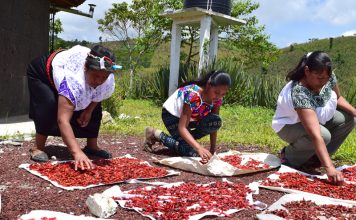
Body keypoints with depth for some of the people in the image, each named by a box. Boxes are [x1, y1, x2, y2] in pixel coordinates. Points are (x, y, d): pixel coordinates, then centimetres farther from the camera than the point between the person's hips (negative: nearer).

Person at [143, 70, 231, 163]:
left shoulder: (217, 98, -17)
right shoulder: (193, 95, -36)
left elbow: (213, 124, -10)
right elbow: (182, 128, -40)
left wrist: (212, 150, -17)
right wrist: (199, 148, -53)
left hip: (192, 117, 6)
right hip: (172, 115, -6)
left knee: (216, 121, -23)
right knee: (192, 152, -22)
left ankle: (187, 140, 0)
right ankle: (155, 134, -5)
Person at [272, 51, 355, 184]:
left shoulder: (329, 78, -19)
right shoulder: (299, 93, -40)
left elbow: (338, 98, 3)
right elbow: (315, 135, -46)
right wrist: (329, 167, -50)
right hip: (290, 125, -8)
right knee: (323, 135, -34)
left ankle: (315, 158, 1)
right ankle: (290, 156, -6)